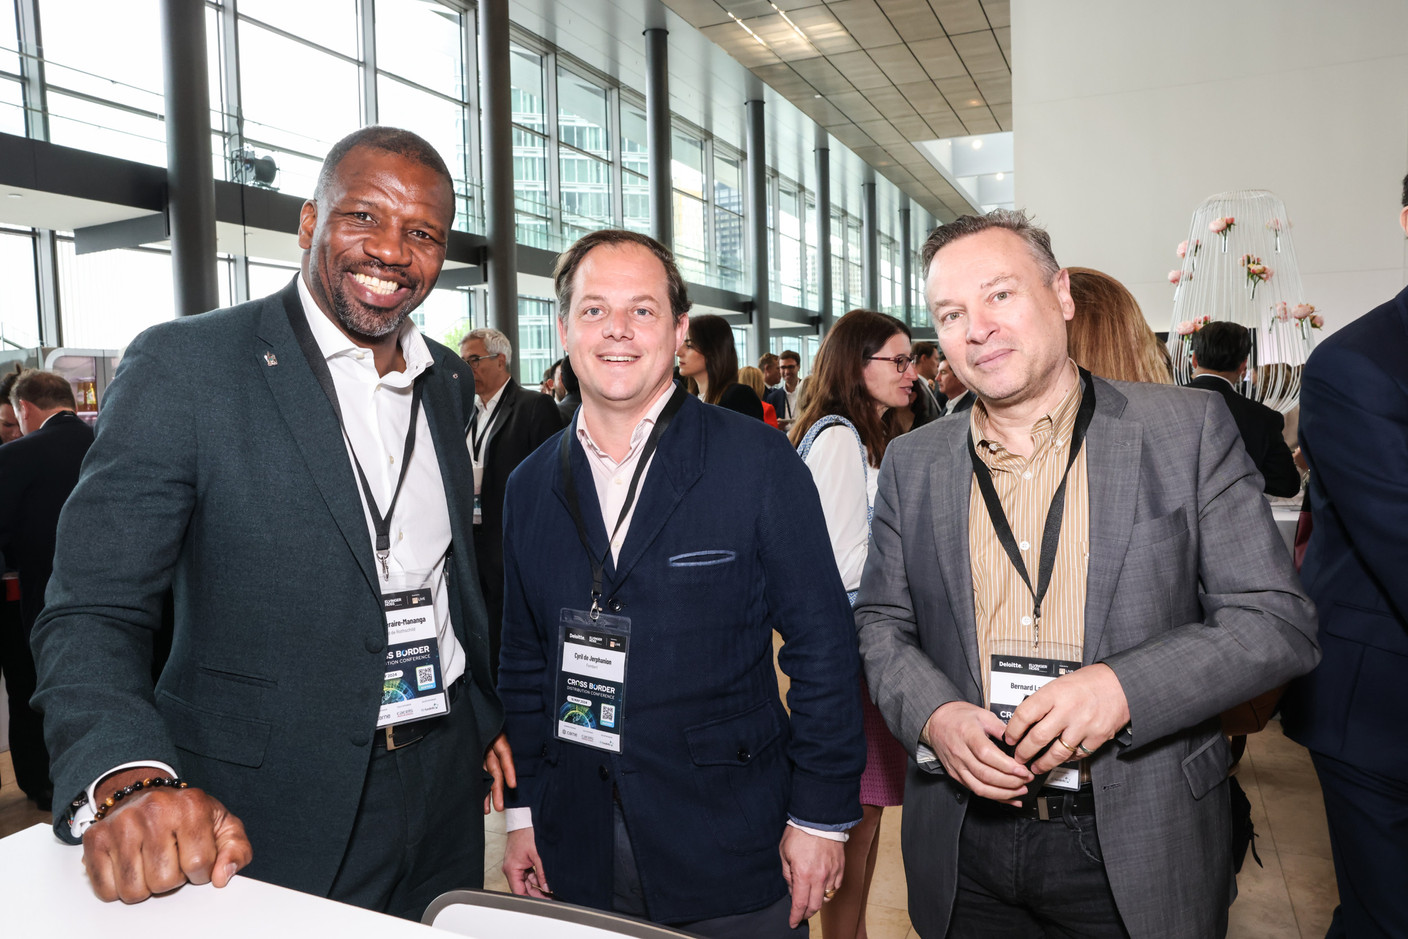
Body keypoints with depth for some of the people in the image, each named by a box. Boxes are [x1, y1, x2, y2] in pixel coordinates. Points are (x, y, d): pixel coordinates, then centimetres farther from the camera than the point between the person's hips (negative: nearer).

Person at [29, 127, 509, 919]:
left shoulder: (451, 382, 5)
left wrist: (487, 714, 11)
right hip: (267, 817, -5)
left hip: (447, 786, 6)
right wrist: (128, 781, -30)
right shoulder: (183, 366, -12)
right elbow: (94, 612, -14)